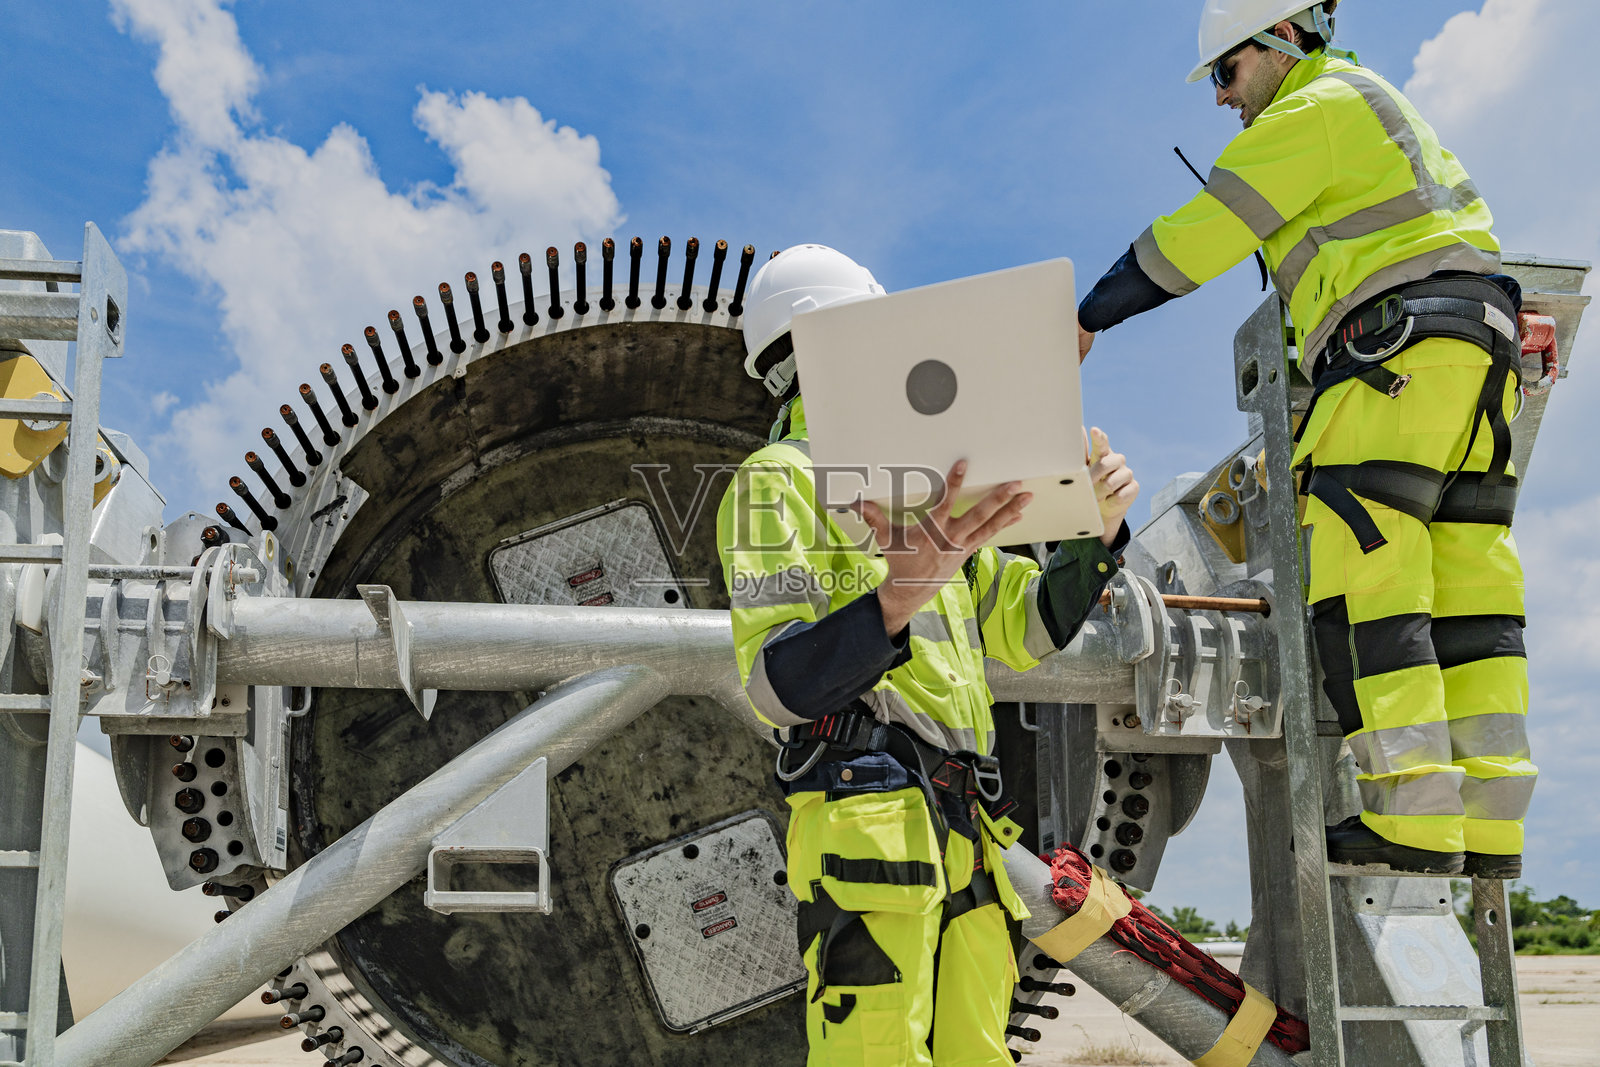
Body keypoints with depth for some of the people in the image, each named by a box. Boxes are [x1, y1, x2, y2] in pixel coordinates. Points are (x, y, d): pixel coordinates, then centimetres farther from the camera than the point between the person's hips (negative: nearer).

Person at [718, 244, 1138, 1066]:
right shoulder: (780, 477, 0)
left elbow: (1024, 630, 23)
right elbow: (776, 685, -12)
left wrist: (1097, 533, 6)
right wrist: (896, 599, -29)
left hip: (965, 834, 8)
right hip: (868, 822, -8)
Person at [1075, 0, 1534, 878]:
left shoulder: (1311, 112, -2)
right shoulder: (1376, 107, 29)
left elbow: (1192, 239, -5)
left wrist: (1089, 317, 7)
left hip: (1400, 347, -10)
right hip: (1478, 338, 10)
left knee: (1361, 578, -14)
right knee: (1464, 585, 2)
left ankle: (1411, 823, -18)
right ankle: (1486, 828, 0)